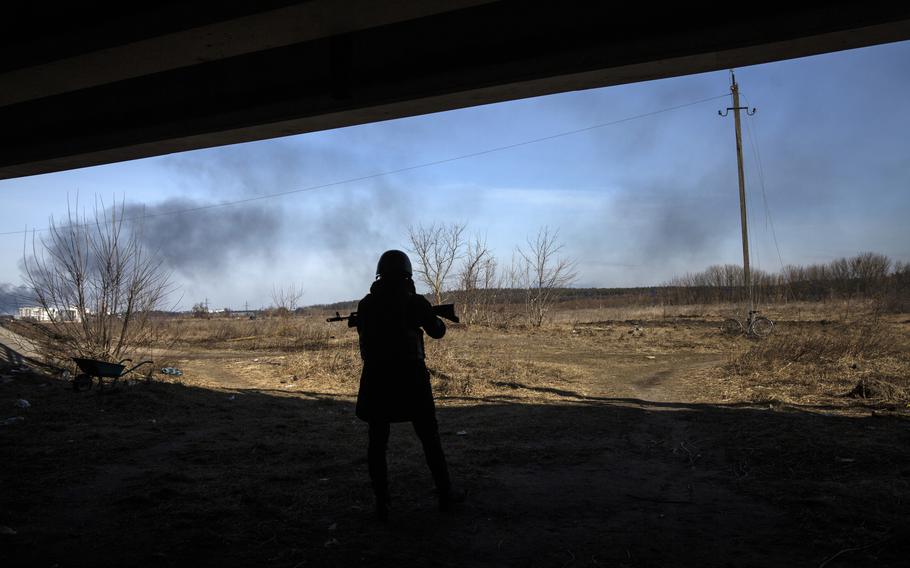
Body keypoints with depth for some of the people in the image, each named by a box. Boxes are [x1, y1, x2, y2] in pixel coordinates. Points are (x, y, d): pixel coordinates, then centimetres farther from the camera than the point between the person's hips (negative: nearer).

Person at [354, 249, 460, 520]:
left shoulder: (365, 304, 1)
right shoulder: (416, 302, -6)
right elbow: (437, 331, 9)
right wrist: (438, 319, 30)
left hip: (376, 380, 2)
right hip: (410, 379, -1)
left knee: (377, 442, 12)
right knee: (430, 438, 13)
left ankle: (382, 503, 11)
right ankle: (445, 495, 21)